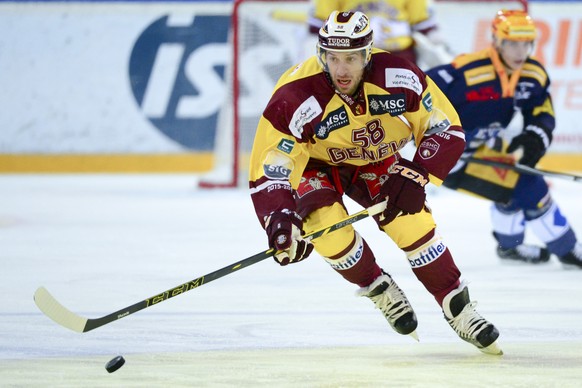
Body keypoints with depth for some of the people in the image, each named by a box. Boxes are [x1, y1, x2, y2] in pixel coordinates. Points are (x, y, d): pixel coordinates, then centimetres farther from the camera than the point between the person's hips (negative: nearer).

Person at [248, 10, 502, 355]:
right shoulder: (294, 100, -35)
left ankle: (459, 310, -1)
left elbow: (447, 130, -17)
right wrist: (280, 221, -47)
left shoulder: (400, 78, -29)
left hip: (376, 160, 2)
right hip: (315, 165, -1)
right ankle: (378, 289, 1)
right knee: (327, 224, -28)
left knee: (411, 221, -19)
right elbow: (268, 173, -30)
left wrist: (416, 176, -31)